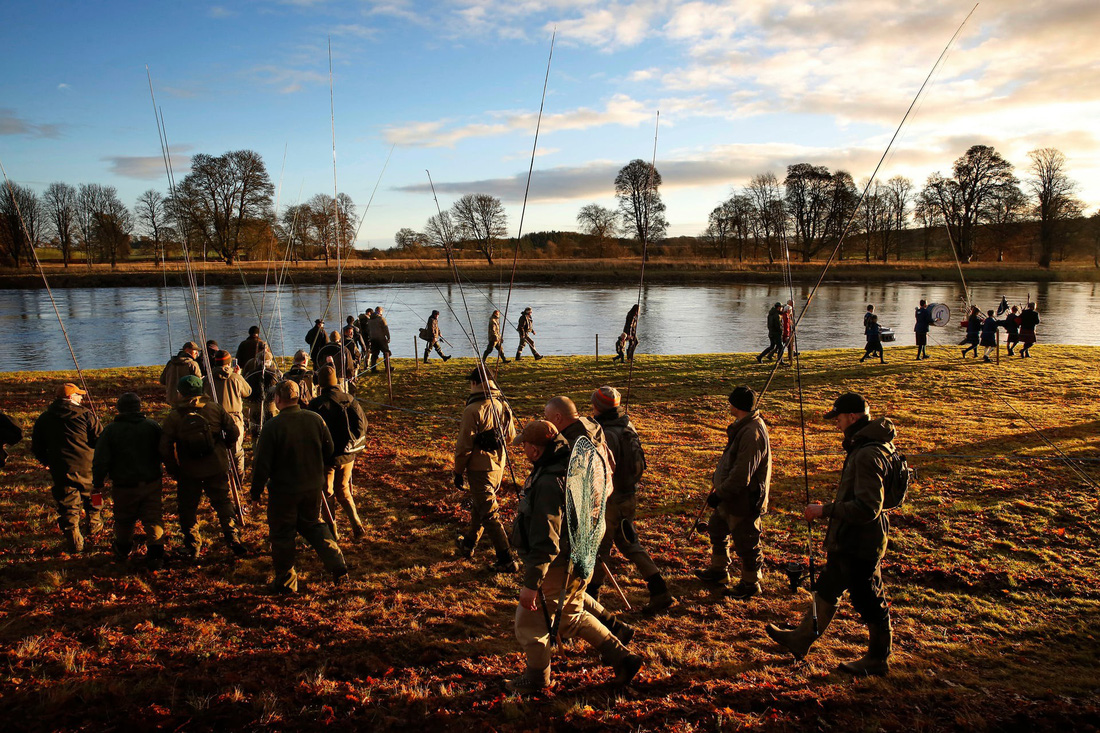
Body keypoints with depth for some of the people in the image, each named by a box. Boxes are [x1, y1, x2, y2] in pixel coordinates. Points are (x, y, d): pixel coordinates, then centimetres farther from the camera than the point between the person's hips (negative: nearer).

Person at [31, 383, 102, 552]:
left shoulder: (44, 419, 5)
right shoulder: (85, 414, -5)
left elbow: (37, 447, 10)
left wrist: (47, 462, 25)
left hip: (61, 470, 1)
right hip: (87, 467, -1)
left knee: (68, 505, 7)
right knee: (91, 495, 23)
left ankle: (74, 541, 5)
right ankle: (93, 526, 37)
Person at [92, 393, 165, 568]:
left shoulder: (110, 430, -8)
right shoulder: (153, 426, -5)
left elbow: (100, 461, -7)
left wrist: (98, 483, 5)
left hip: (124, 487, 0)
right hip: (151, 484, 0)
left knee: (124, 520, 19)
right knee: (153, 519, 6)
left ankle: (122, 551, 39)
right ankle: (156, 554, 2)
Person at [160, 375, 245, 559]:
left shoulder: (174, 416, -8)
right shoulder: (215, 409, -5)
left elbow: (165, 448, -9)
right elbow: (233, 432, -3)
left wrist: (173, 470, 3)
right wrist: (224, 448, 16)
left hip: (188, 473, -1)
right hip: (217, 468, 1)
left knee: (188, 508, 14)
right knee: (223, 503, 14)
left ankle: (193, 547, 18)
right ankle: (233, 539, 7)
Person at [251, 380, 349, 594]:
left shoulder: (273, 426, -18)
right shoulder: (315, 419, -5)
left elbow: (262, 463, -14)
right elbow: (329, 452, 5)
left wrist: (256, 491, 0)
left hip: (283, 490, -4)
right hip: (313, 488, 4)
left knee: (282, 534, 12)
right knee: (313, 525, 22)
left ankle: (285, 581, 23)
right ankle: (338, 566, 12)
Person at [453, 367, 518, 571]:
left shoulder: (473, 410, -20)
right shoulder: (503, 406, 2)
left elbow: (464, 445, -17)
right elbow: (510, 435, 13)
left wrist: (458, 472, -7)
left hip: (479, 468, -7)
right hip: (499, 465, 8)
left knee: (489, 513, -1)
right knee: (478, 505, 25)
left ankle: (506, 560, 0)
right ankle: (468, 543, 42)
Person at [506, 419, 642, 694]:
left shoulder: (548, 483, -28)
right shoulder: (571, 470, 2)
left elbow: (546, 541, -29)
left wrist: (531, 583, -25)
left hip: (557, 567, -10)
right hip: (577, 561, 10)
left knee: (529, 622, 10)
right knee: (572, 617, 26)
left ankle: (537, 679, 29)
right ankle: (622, 659, 27)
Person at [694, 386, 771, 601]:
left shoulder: (752, 433, -28)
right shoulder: (743, 426, 5)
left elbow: (741, 476, -29)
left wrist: (719, 494, -22)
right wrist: (717, 478, 20)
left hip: (744, 500, -11)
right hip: (732, 496, 11)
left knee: (745, 542, 5)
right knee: (717, 527, 23)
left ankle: (750, 584, 25)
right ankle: (719, 571, 41)